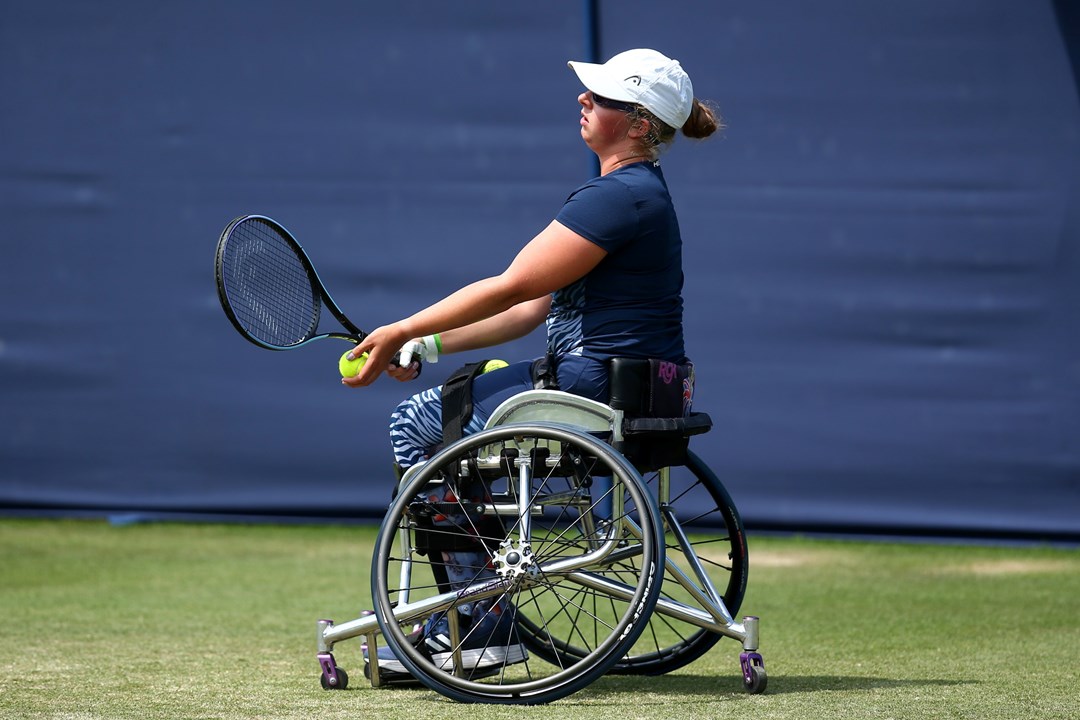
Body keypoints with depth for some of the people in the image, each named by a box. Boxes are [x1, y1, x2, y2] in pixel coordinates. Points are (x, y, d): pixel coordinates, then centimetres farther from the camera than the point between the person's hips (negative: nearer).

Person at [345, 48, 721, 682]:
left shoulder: (621, 197, -18)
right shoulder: (631, 190, 16)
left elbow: (510, 288, -18)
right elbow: (534, 308, 16)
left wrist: (403, 332, -11)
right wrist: (428, 346, 10)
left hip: (601, 386, -11)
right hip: (611, 383, 11)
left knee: (415, 426, -4)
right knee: (428, 418, 18)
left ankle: (488, 627, -1)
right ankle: (454, 629, 18)